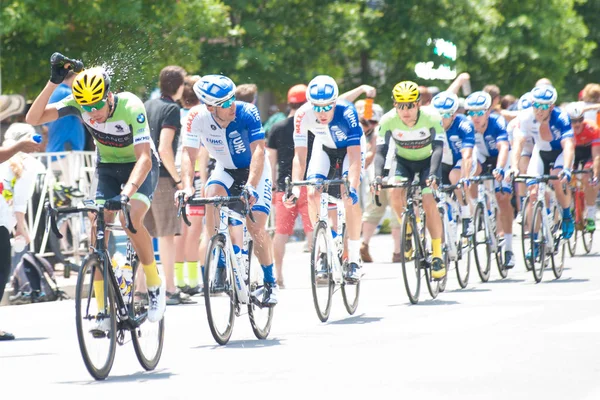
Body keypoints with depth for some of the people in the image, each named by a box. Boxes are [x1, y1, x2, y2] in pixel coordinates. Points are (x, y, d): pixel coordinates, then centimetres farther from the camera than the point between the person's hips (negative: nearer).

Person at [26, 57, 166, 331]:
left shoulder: (131, 107, -32)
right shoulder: (79, 103, -20)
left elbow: (144, 158, -38)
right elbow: (33, 118, -26)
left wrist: (127, 193, -52)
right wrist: (53, 82, -36)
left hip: (140, 167, -4)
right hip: (107, 167, 4)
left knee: (132, 219, -30)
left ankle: (155, 284, -8)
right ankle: (104, 313, -7)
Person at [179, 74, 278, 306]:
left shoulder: (247, 113, -29)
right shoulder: (197, 117, -22)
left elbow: (258, 151, -34)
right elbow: (188, 154, -21)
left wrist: (250, 187, -47)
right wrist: (188, 187, -38)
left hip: (254, 171, -2)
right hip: (225, 171, 2)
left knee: (256, 227, -16)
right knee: (212, 194, -29)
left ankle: (270, 283, 4)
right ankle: (218, 271, -21)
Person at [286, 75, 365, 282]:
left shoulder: (346, 112, -38)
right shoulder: (303, 115, -30)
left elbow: (354, 156, -40)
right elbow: (299, 156, -27)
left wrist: (352, 187, -51)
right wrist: (295, 188, -40)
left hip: (351, 147, -3)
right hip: (324, 147, 3)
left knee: (349, 196, -22)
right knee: (312, 194, -16)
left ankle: (354, 258, -13)